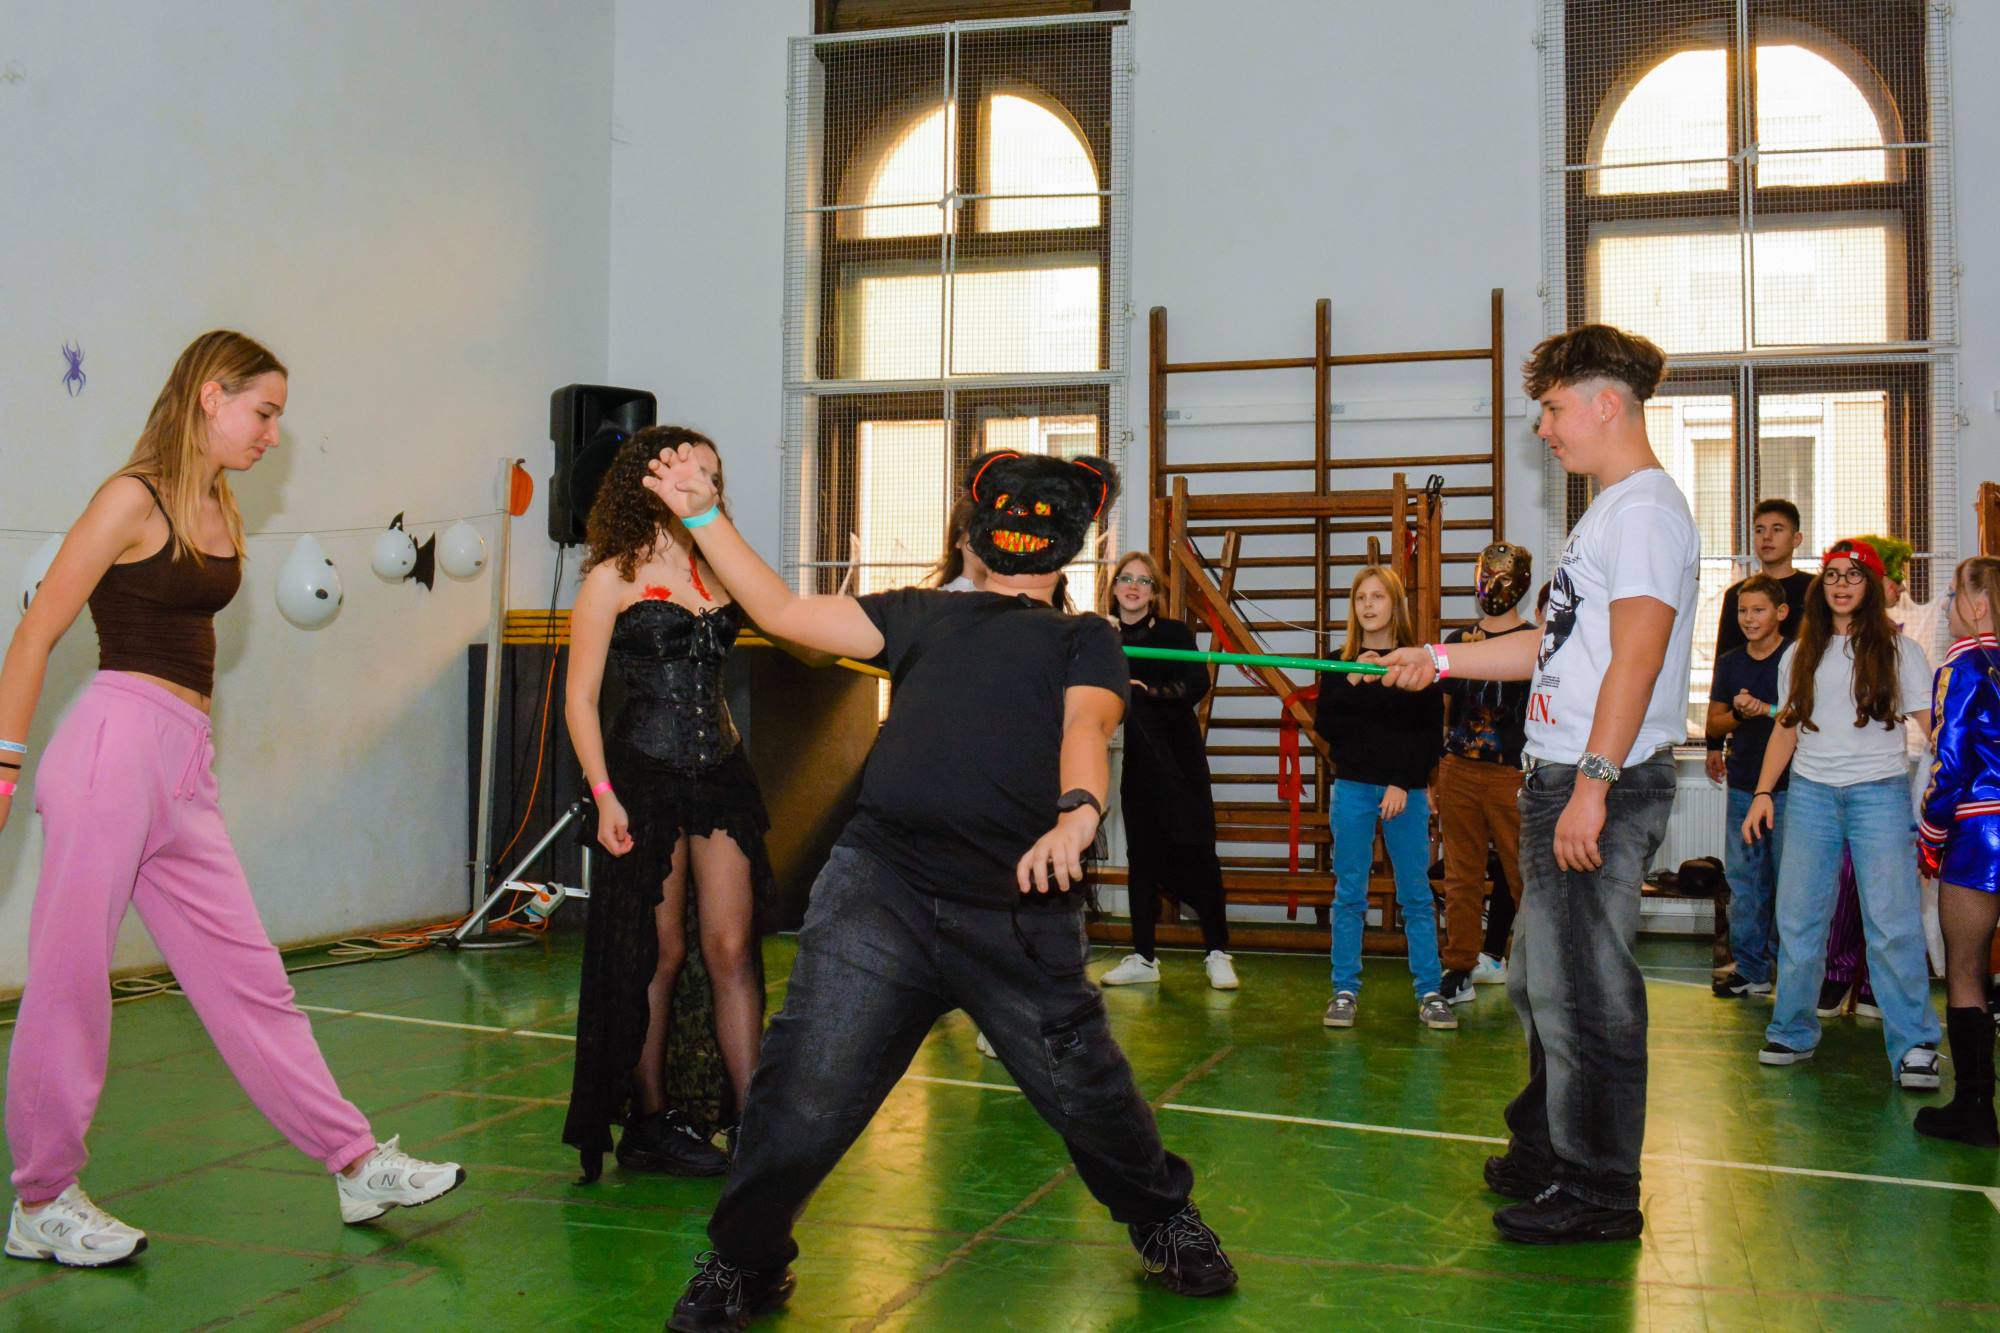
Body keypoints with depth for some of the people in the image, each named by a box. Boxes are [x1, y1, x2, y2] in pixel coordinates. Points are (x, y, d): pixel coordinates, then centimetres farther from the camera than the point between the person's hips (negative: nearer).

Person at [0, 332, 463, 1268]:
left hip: (185, 766, 8)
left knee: (247, 977, 10)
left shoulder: (221, 512, 16)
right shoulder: (133, 497, -6)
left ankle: (356, 1165, 14)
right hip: (115, 744, -8)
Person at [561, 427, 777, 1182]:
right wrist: (604, 794, -12)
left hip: (720, 773, 5)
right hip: (647, 778, -5)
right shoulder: (614, 578, -2)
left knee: (732, 950, 1)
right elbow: (580, 699, -6)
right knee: (660, 955, 3)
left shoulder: (715, 570, 15)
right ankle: (650, 1124, 17)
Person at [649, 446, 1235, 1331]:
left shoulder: (1085, 639, 17)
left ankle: (1166, 1225, 34)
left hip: (1018, 909, -1)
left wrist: (1078, 811, -25)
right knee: (805, 1091, -4)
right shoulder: (924, 615, 24)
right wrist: (704, 515, 16)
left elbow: (1087, 724, -4)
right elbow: (783, 612, 21)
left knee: (1089, 1096, 5)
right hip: (880, 888, 1)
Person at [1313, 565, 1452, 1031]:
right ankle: (1345, 992, 8)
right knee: (1349, 893, 3)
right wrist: (1352, 682, -12)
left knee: (1416, 894, 2)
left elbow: (1431, 731, -2)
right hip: (1352, 788, 1)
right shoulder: (1341, 663, 8)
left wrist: (1404, 783, -10)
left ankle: (1429, 993, 7)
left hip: (1406, 790, -1)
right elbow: (1323, 726, 0)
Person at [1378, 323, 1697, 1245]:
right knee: (1542, 981, 19)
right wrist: (1441, 659, 22)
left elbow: (1636, 657, -21)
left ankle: (1599, 1193, 9)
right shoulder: (1609, 512, 20)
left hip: (1604, 787, -10)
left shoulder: (1645, 508, -12)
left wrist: (1592, 785, -25)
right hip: (1563, 781, 10)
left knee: (1584, 992, -3)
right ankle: (1547, 1152, 33)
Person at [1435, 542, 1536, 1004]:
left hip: (1514, 776, -4)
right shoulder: (1457, 641, 14)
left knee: (1526, 877, -4)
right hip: (1458, 772, 4)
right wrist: (1430, 781, 14)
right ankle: (1459, 970, 14)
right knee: (1460, 878, 7)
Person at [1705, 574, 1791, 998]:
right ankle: (1750, 970, 13)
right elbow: (1713, 725, 14)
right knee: (1744, 880, 6)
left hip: (1787, 784, -4)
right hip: (1743, 784, 4)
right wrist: (1739, 714, -6)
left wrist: (1766, 709, -17)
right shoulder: (1729, 663, 12)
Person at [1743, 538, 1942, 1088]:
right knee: (1797, 917, 3)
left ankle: (1913, 1043, -1)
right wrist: (1763, 792, 5)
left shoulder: (1899, 650, 5)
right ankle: (1793, 1032, 16)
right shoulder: (1800, 655, 14)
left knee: (1893, 920, -8)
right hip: (1810, 793, 3)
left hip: (1880, 791, -3)